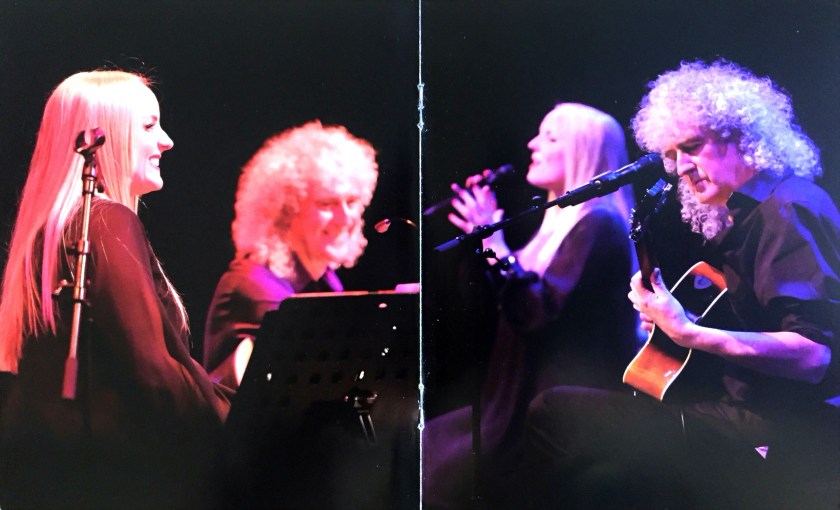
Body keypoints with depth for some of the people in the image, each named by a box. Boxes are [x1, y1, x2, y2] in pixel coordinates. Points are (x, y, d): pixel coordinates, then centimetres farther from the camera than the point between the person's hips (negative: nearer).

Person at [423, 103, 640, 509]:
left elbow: (537, 312, -24)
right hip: (539, 396, 10)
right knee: (423, 446, 6)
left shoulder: (597, 225, -15)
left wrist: (494, 242, -23)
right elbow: (515, 303, 17)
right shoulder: (565, 221, 15)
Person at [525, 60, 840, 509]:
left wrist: (688, 334, -26)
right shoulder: (745, 212, 15)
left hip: (770, 434, -10)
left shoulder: (787, 210, -15)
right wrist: (666, 315, 8)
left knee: (549, 416, -13)